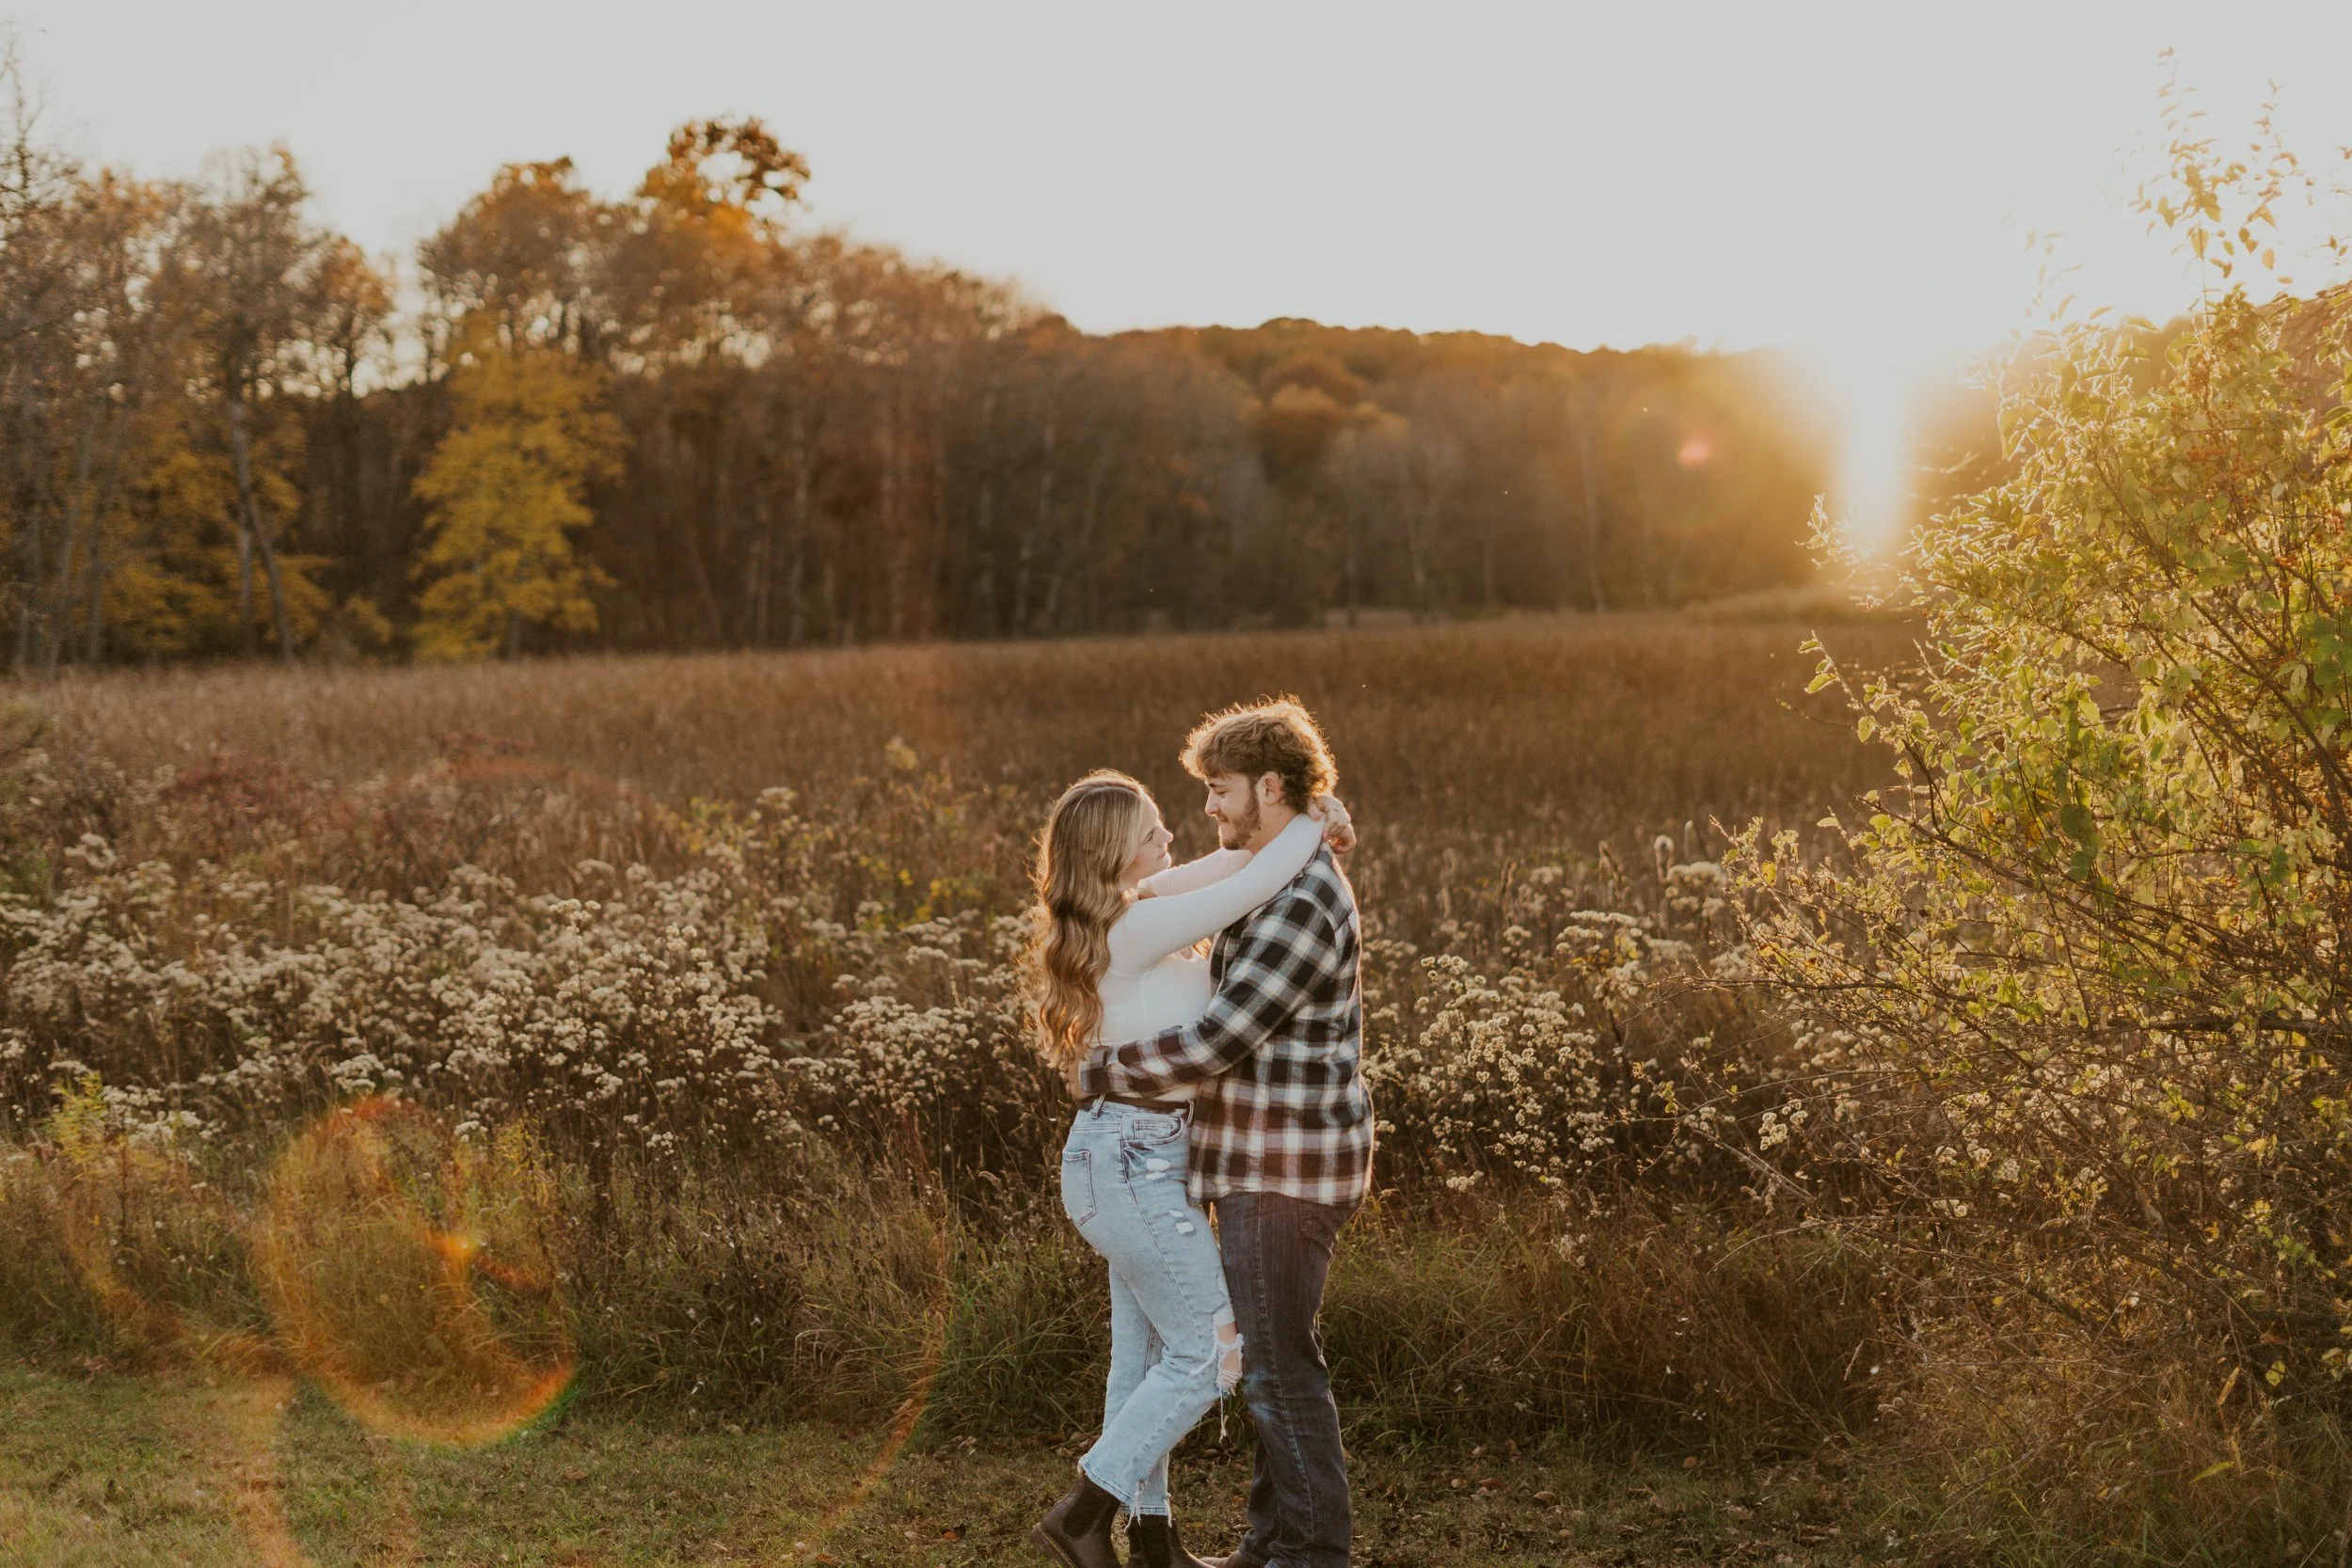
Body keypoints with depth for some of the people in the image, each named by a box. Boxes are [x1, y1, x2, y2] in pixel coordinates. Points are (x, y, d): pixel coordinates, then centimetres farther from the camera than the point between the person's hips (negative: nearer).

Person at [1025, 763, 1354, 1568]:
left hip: (1137, 1157, 9)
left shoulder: (1123, 907, 4)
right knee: (1212, 1355, -1)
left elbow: (1230, 862, 15)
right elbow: (1252, 887, -25)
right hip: (1134, 1166, -9)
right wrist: (1314, 823, -7)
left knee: (1149, 1354, 15)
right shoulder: (1133, 929, -23)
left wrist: (1303, 820, -2)